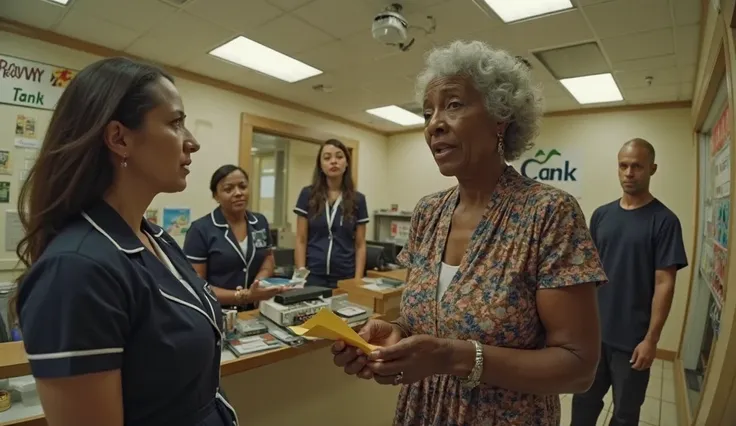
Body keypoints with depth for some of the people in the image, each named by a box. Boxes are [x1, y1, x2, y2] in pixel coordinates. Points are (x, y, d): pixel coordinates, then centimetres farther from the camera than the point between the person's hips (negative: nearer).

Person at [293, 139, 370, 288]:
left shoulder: (358, 200, 1)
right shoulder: (308, 195, -1)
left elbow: (360, 245, 2)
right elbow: (301, 241, 0)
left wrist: (357, 281, -4)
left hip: (345, 278, 1)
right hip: (313, 276, -1)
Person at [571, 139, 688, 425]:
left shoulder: (664, 221, -10)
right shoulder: (601, 215, 2)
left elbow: (664, 283, -11)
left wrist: (651, 338, -13)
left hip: (632, 339, -3)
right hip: (593, 330, 3)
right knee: (584, 400, 17)